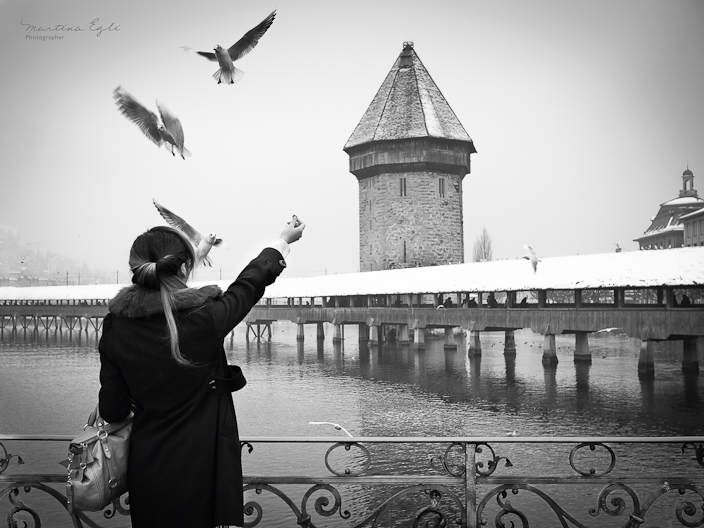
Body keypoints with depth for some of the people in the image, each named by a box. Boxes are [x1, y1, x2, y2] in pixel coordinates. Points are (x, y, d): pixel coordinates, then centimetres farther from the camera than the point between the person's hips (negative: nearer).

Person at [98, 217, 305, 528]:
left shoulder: (116, 326, -9)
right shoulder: (204, 318, -19)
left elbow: (112, 412, -2)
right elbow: (249, 284, 1)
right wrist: (284, 241, 18)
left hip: (147, 469, 4)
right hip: (203, 468, -3)